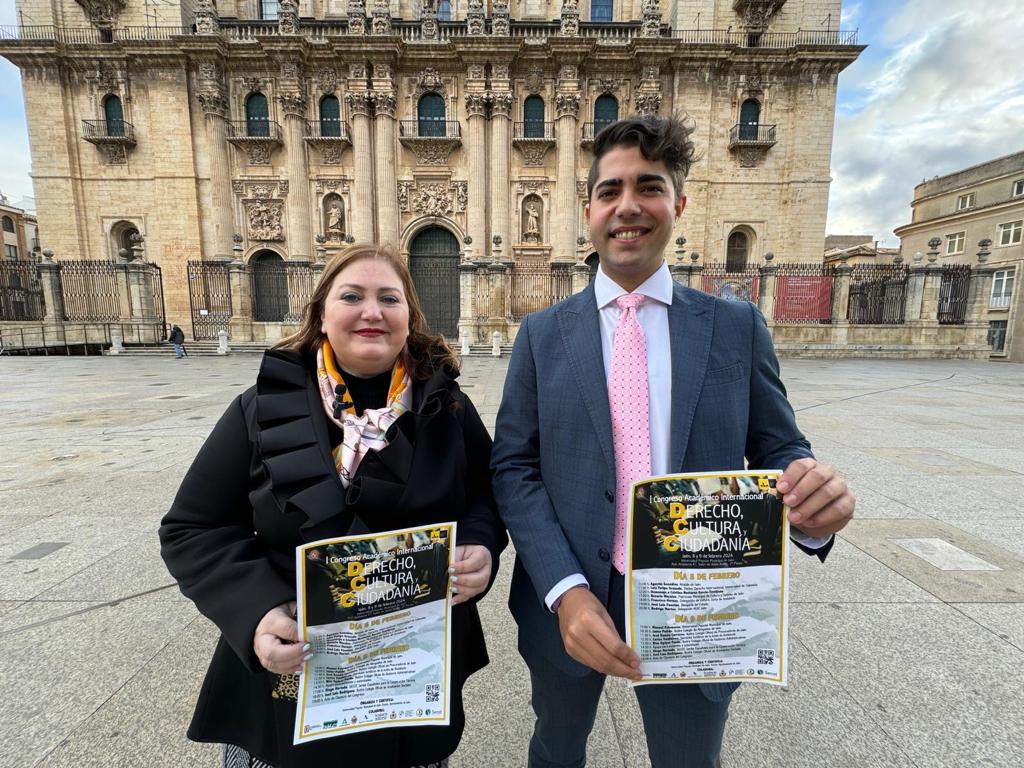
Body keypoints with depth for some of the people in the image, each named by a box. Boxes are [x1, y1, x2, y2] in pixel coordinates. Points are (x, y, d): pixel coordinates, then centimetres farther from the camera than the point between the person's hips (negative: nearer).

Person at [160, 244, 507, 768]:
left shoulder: (446, 407, -6)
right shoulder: (265, 409, -8)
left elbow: (488, 489, 5)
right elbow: (192, 531, -4)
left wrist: (480, 546, -16)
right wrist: (254, 611, -19)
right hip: (291, 678, 0)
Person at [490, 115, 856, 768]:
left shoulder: (737, 326, -3)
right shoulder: (542, 333, -4)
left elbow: (777, 451, 1)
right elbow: (514, 468, -7)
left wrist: (814, 497, -23)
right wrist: (564, 589, -19)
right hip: (568, 604, 1)